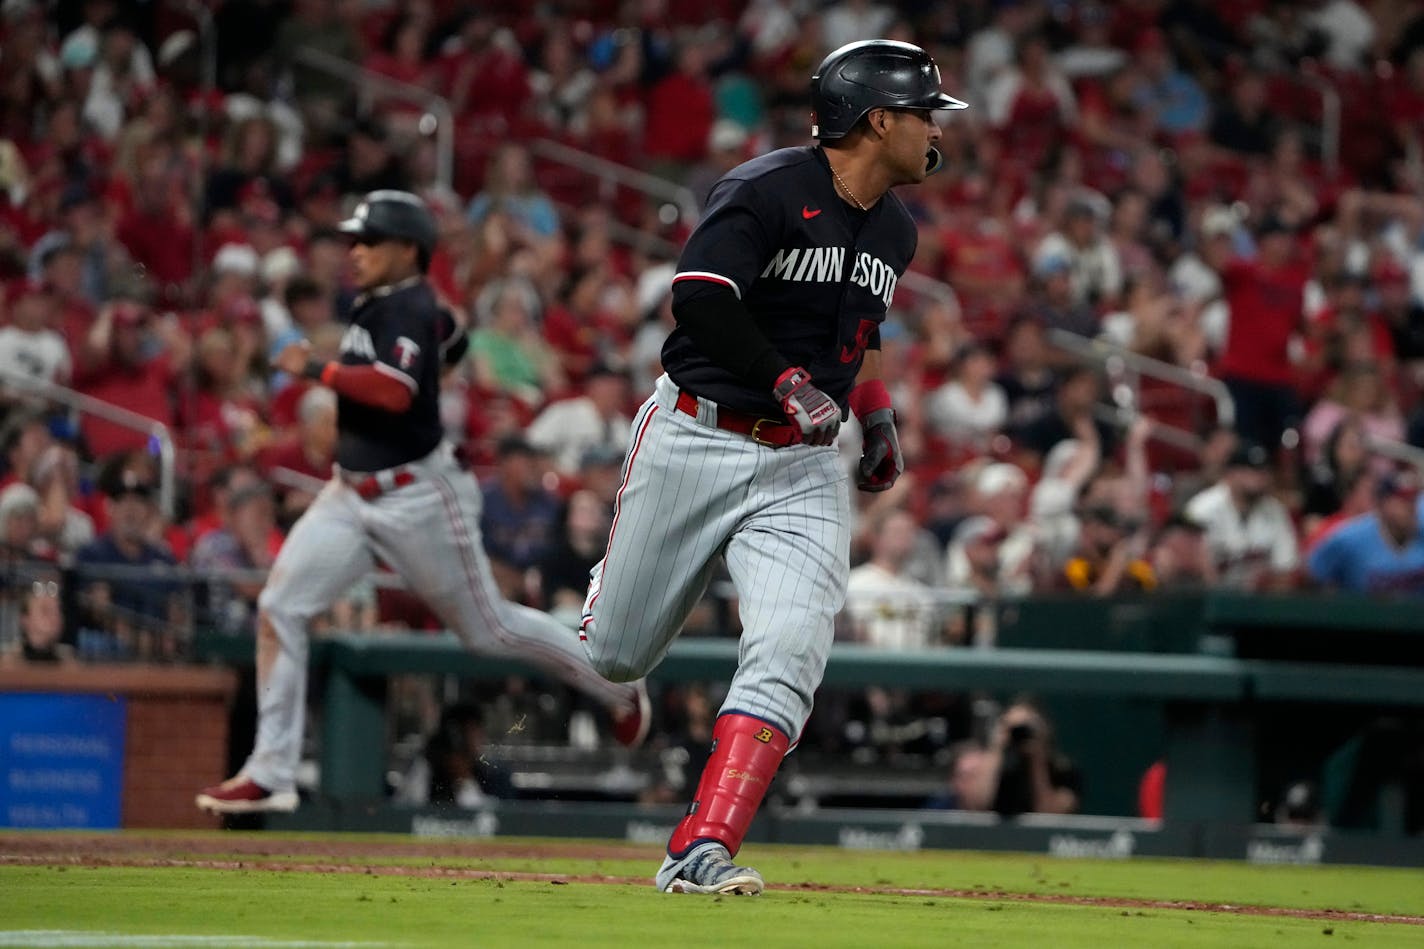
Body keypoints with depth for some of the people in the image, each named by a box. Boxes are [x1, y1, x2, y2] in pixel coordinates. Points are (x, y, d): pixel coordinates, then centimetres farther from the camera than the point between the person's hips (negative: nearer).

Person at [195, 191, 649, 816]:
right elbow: (451, 338, 27)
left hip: (418, 497, -9)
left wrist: (314, 370, -29)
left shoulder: (410, 309, -17)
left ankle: (617, 688, 28)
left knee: (489, 629, 5)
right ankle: (271, 774, -4)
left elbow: (395, 389, -33)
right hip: (351, 494, 9)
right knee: (279, 609, -5)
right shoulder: (377, 304, 10)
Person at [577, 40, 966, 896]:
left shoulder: (895, 230, 11)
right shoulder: (767, 191, -13)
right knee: (616, 657, 5)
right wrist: (787, 384, -26)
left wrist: (878, 412, 20)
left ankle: (701, 854, -21)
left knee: (789, 656, -18)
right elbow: (699, 299, -24)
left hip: (805, 470, 5)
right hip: (695, 441, -5)